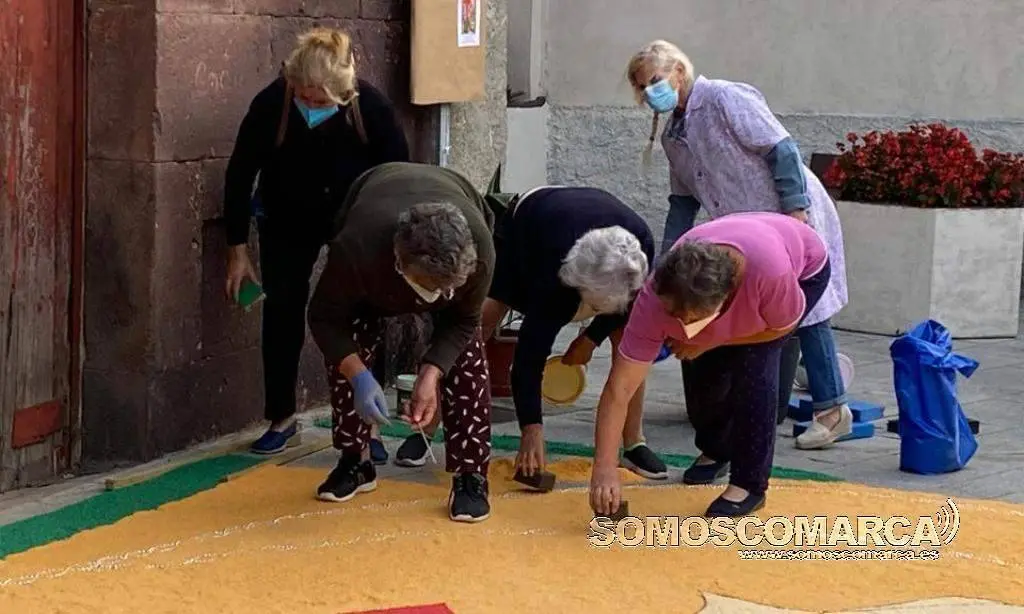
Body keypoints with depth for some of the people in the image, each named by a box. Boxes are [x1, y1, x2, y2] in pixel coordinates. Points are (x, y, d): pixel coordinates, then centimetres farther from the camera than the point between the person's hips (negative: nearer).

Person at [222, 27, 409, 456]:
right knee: (282, 311, 1)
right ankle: (281, 418, 15)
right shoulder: (270, 104, -29)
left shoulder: (371, 106, -29)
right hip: (287, 221, 1)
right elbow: (239, 175, -16)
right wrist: (238, 251, -13)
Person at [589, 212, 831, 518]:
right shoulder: (656, 299, -38)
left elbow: (782, 326, -24)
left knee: (754, 364, -24)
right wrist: (604, 468, -43)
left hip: (804, 272, -3)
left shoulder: (769, 271, -48)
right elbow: (618, 389, -36)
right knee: (701, 371, -4)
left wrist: (710, 341, -24)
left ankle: (750, 484, -10)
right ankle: (715, 450, 31)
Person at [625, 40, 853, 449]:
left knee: (804, 311, -9)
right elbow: (684, 201, 20)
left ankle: (832, 409, -4)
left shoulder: (725, 99, -13)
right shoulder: (674, 135, 13)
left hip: (791, 219, -9)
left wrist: (796, 209, -22)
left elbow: (782, 150, -17)